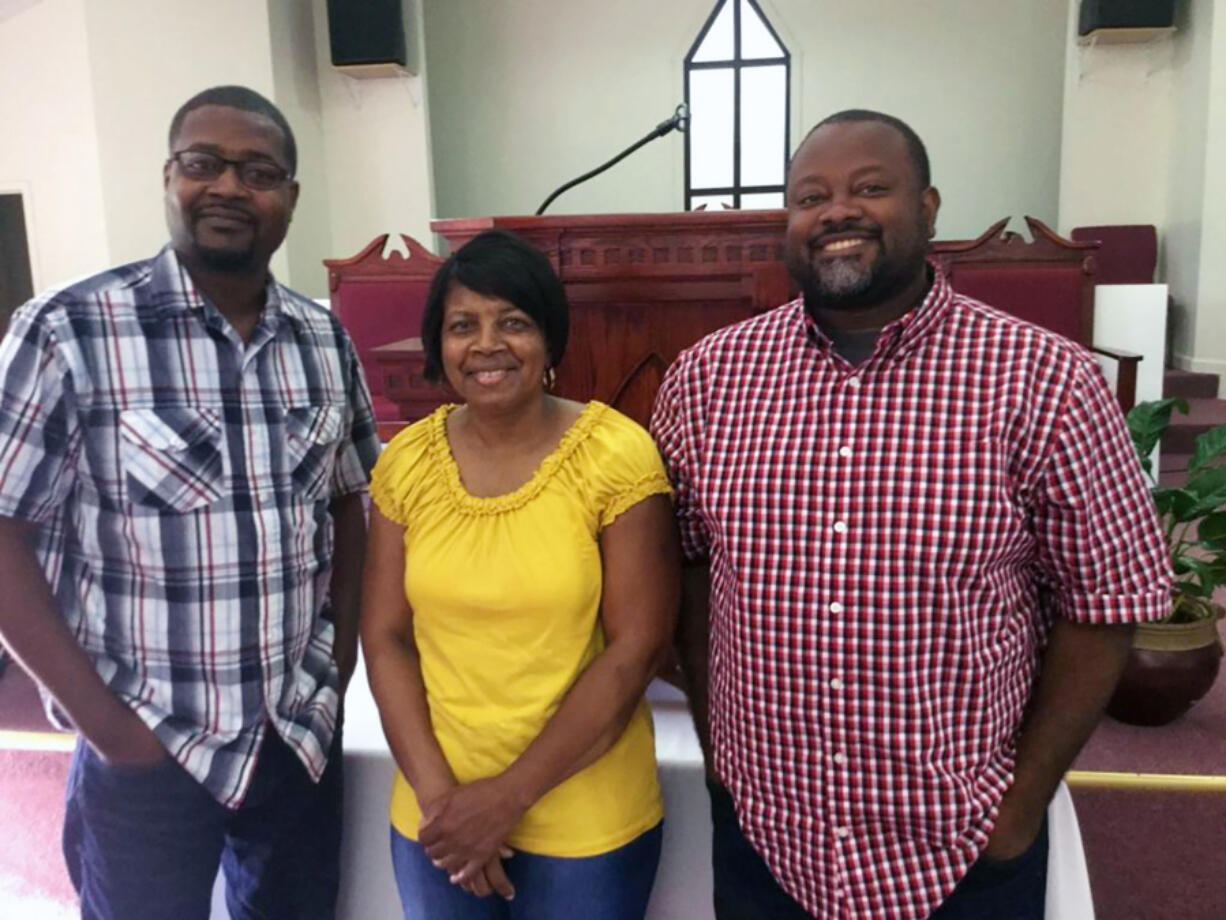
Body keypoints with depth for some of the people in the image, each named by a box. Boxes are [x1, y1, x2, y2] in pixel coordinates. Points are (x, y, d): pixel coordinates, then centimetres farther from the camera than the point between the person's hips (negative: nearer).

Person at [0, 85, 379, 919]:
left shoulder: (327, 342, 1)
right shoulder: (69, 331, -13)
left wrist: (341, 656, 2)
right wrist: (97, 714, -13)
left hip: (304, 732, 4)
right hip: (142, 744, -4)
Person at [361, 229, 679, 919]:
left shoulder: (618, 457, -14)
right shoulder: (407, 462, -3)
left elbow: (637, 650, -15)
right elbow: (386, 639, -1)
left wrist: (508, 797, -13)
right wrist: (437, 792, -10)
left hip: (586, 824, -3)